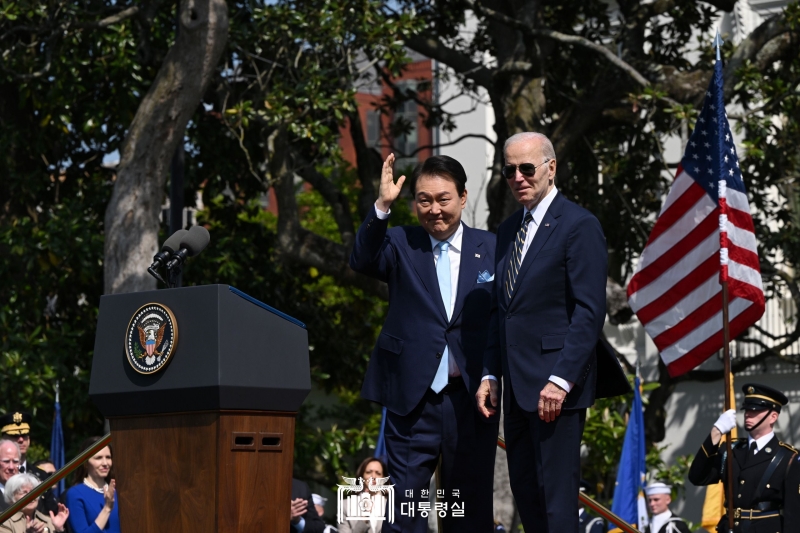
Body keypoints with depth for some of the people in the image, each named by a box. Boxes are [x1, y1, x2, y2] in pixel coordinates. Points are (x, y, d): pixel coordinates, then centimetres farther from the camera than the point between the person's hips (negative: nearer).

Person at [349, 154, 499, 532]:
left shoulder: (491, 249, 6)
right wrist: (382, 206, -27)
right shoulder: (400, 244, 5)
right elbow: (363, 261, -15)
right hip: (413, 398, 0)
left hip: (470, 398, 1)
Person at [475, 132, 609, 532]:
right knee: (524, 489, 9)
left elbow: (590, 311, -14)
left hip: (556, 383, -8)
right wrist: (490, 374, 10)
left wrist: (561, 379, -20)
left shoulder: (579, 225, -8)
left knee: (556, 495, -7)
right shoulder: (508, 230, 17)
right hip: (517, 386, 8)